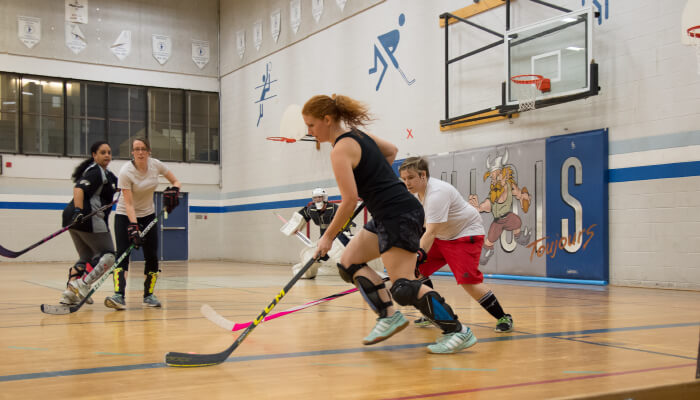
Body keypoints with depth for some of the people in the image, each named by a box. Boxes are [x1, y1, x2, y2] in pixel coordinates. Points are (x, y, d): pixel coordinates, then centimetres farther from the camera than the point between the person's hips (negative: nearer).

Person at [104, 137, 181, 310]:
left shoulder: (155, 164, -10)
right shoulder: (126, 171, -22)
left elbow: (175, 181, 1)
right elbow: (128, 203, -25)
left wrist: (172, 190, -22)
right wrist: (133, 227, -33)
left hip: (148, 215, 4)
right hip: (125, 216, -4)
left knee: (152, 257, -2)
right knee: (122, 254, -18)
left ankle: (149, 295, 12)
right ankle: (119, 296, -27)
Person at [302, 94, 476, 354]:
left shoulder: (340, 150, -15)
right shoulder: (357, 134, 12)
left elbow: (349, 201, -20)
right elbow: (391, 151, 27)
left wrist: (328, 237, -10)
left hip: (399, 215, -10)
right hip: (387, 217, 10)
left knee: (403, 288, -12)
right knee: (349, 263, 12)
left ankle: (457, 331, -4)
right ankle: (389, 316, 10)